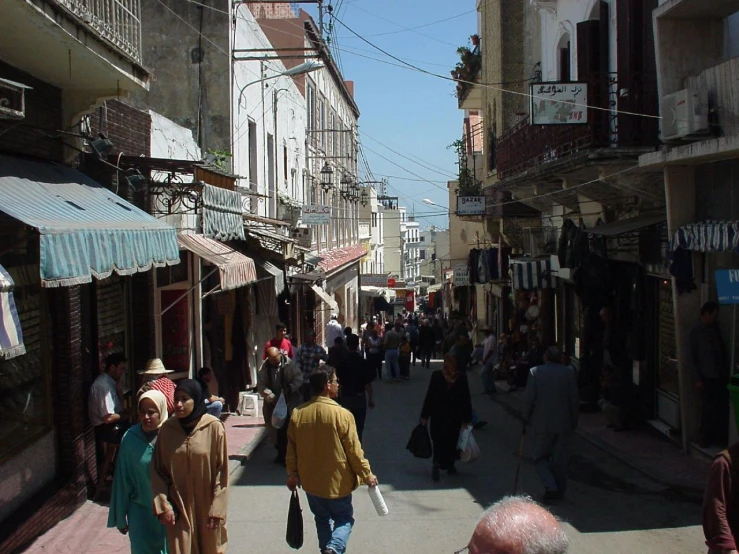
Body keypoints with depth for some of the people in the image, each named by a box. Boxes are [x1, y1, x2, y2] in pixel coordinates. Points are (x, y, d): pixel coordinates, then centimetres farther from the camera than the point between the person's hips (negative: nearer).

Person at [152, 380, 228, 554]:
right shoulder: (167, 429, -3)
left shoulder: (214, 427, -11)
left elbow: (222, 471, -8)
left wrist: (217, 510, -10)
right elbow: (157, 470, 3)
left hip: (207, 507, -1)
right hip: (178, 508, 2)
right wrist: (162, 505, -5)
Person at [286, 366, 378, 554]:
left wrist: (292, 474, 15)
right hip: (337, 481, -4)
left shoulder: (298, 414, -7)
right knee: (344, 518, 12)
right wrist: (367, 475, 0)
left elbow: (291, 448, 2)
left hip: (310, 481, 4)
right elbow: (354, 450, -14)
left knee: (322, 518, 22)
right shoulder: (342, 415, -20)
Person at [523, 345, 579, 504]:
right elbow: (574, 400, -1)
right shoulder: (569, 372, -3)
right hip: (564, 424, 2)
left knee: (540, 457, 10)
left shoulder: (535, 372, -7)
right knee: (560, 459, 12)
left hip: (541, 424, -1)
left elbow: (529, 398, -9)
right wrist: (574, 421, 9)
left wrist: (526, 417, 5)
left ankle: (550, 486, -9)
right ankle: (560, 491, 17)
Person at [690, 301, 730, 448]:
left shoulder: (715, 329, 10)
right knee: (708, 408, -1)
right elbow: (693, 357, -6)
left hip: (720, 376, 5)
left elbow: (723, 352, 16)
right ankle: (704, 437, 12)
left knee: (723, 407, 3)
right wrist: (697, 379, -10)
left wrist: (726, 372, 11)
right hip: (707, 377, -5)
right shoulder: (696, 332, -5)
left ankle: (720, 436, 15)